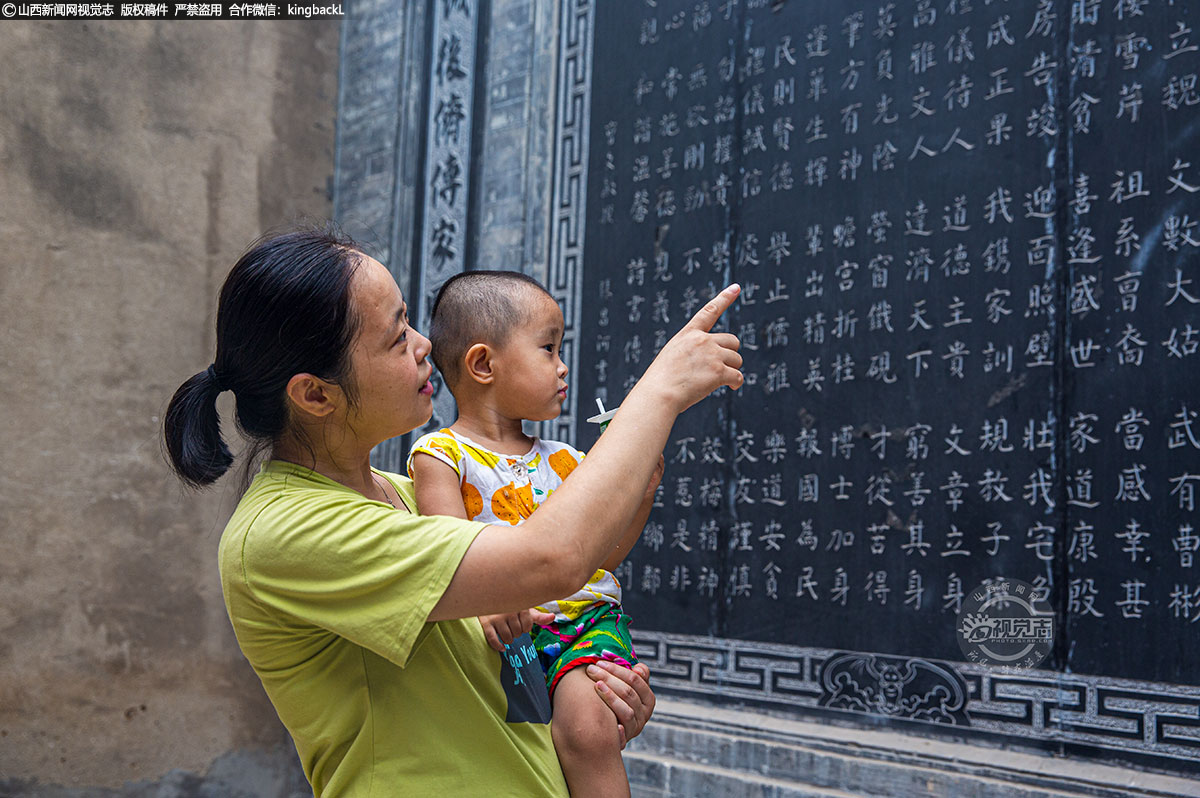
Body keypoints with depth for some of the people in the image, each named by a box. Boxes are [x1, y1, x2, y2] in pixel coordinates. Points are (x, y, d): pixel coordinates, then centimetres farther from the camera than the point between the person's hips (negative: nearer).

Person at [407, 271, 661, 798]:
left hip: (587, 620, 2)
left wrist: (639, 496, 7)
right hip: (508, 633, -2)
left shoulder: (564, 462, 16)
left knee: (587, 726, -26)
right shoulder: (441, 456, 2)